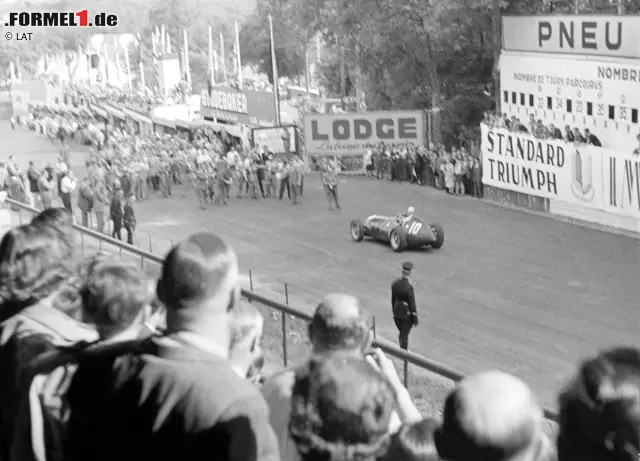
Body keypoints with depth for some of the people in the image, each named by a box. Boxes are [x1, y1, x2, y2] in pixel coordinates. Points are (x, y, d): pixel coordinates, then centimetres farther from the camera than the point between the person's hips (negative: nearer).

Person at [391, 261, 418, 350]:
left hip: (397, 314, 6)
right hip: (407, 315, -6)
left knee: (401, 333, 24)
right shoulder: (408, 287, -25)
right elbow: (412, 304, -19)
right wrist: (415, 319, -8)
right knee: (405, 335, 8)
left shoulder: (395, 284, -5)